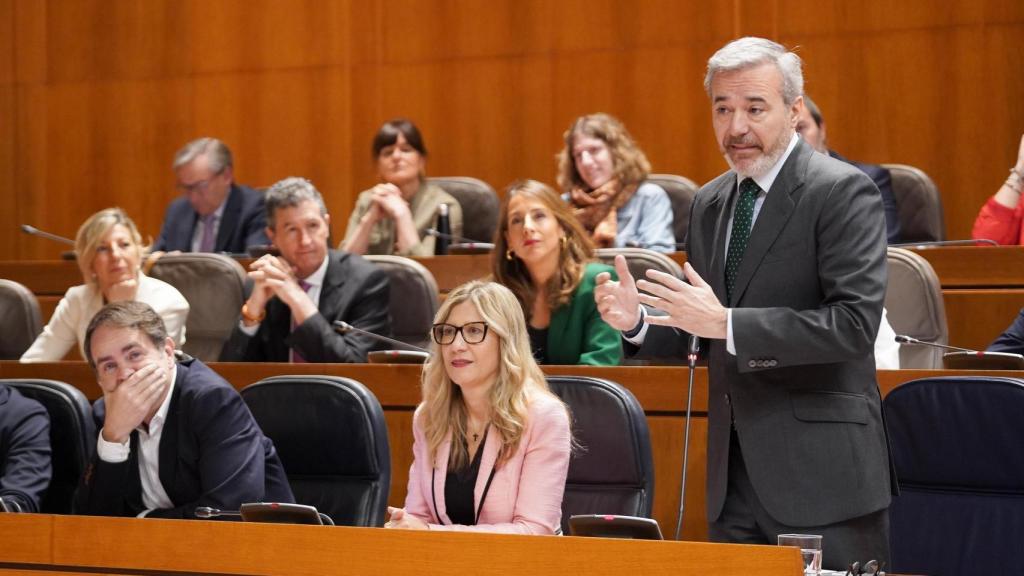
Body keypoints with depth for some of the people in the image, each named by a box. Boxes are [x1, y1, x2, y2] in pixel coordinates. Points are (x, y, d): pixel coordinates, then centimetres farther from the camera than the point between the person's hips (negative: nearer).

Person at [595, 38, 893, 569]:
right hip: (734, 475, 7)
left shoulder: (843, 191, -9)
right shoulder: (711, 202, 14)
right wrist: (637, 322, -2)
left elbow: (855, 323, -20)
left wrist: (726, 322, -24)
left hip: (821, 472, -6)